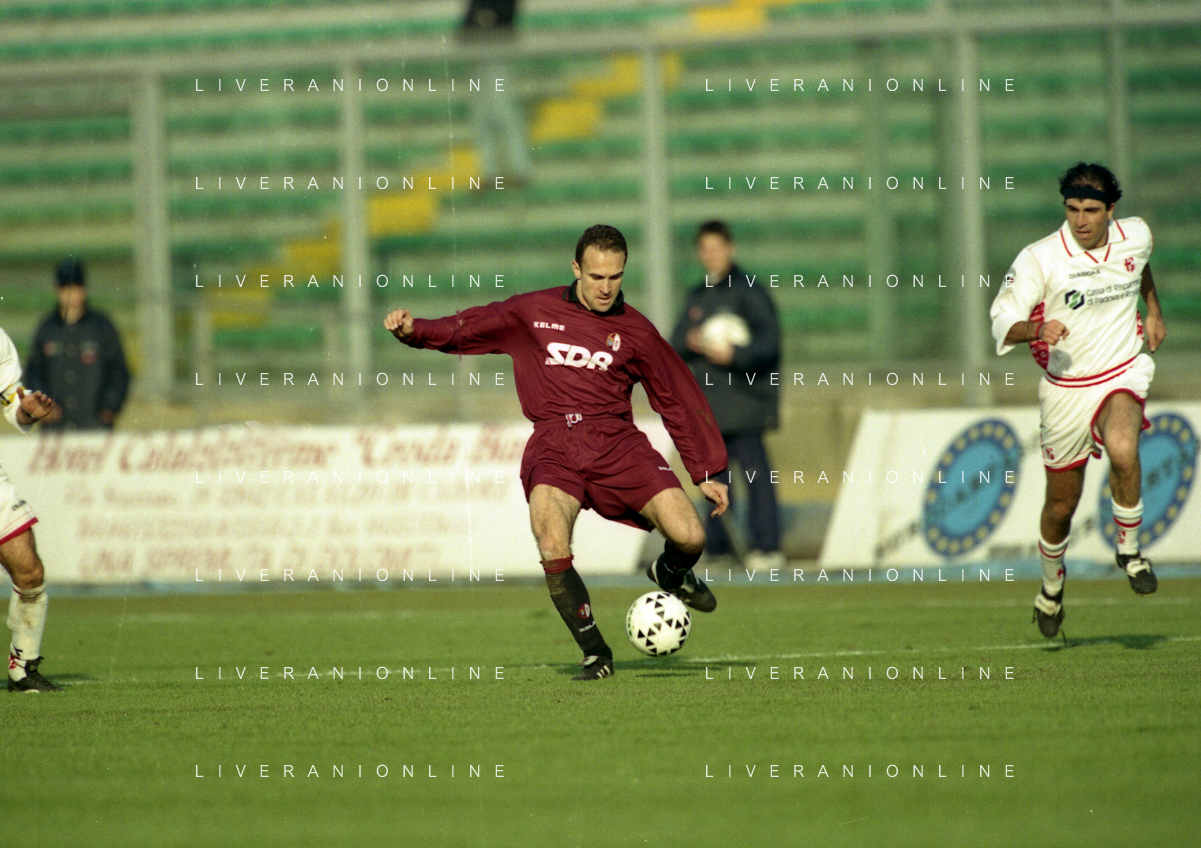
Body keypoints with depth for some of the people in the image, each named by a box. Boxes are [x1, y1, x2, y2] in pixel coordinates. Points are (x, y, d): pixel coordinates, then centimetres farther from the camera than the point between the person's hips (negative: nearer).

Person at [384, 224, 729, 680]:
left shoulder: (635, 332, 10)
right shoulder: (533, 312, 10)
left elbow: (679, 402, 15)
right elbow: (464, 330, 16)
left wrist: (707, 472, 14)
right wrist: (413, 330, -3)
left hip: (617, 443, 1)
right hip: (554, 446, -1)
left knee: (689, 536, -15)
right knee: (554, 553, -26)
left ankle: (672, 575, 25)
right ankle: (595, 653, -6)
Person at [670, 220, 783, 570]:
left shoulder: (750, 292, -2)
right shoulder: (697, 297, 17)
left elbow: (769, 342, -7)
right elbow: (677, 343, 19)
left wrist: (734, 355, -20)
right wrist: (690, 343, -4)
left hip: (743, 394, -6)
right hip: (705, 400, 6)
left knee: (753, 468, -12)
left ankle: (766, 546, -10)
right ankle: (719, 547, 13)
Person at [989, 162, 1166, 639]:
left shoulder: (1135, 236, -3)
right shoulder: (1039, 259, -15)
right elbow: (1002, 322, -17)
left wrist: (1154, 311, 25)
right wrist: (1037, 330, -36)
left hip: (1123, 374, 1)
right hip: (1065, 389, -1)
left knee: (1123, 452, -32)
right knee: (1061, 504, 8)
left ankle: (1129, 550, -10)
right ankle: (1052, 587, 37)